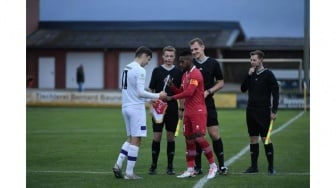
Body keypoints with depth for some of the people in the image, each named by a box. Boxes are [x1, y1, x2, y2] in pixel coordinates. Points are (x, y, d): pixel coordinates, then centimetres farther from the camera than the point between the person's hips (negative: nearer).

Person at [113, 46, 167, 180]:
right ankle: (129, 173, 0)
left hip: (126, 107, 8)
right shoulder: (140, 70, -13)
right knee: (136, 140, -2)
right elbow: (140, 92, -18)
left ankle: (118, 164, 7)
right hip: (136, 108, -8)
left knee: (131, 138, 18)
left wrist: (150, 99, 19)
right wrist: (157, 96, -8)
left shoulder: (127, 68, 14)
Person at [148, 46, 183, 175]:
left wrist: (181, 109, 4)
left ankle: (170, 166, 10)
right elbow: (151, 90, 4)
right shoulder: (157, 71, 2)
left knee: (171, 137, 4)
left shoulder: (178, 72, 5)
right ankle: (153, 165, 7)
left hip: (173, 109, 1)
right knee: (156, 137, -1)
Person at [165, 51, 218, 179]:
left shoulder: (195, 74, -13)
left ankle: (213, 166, -1)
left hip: (198, 112, -9)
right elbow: (182, 92, 19)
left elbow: (189, 92, -22)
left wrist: (172, 98, -18)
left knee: (199, 138, -12)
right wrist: (171, 86, 2)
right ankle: (190, 170, 11)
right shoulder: (185, 75, 17)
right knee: (189, 140, 7)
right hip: (188, 112, 9)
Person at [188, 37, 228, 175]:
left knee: (214, 134, -5)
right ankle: (198, 167, 11)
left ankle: (221, 165, 3)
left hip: (208, 104, -2)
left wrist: (208, 91, -10)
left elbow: (221, 83, 6)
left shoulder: (213, 63, 1)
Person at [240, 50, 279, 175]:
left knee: (265, 138, -5)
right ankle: (254, 166, 13)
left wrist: (274, 111, -11)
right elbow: (243, 89, 6)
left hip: (263, 111, -5)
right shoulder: (251, 74, 10)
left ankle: (271, 167, 1)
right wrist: (248, 75, -6)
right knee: (253, 138, 7)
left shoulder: (268, 74, -6)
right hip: (251, 110, 5)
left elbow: (275, 93, -6)